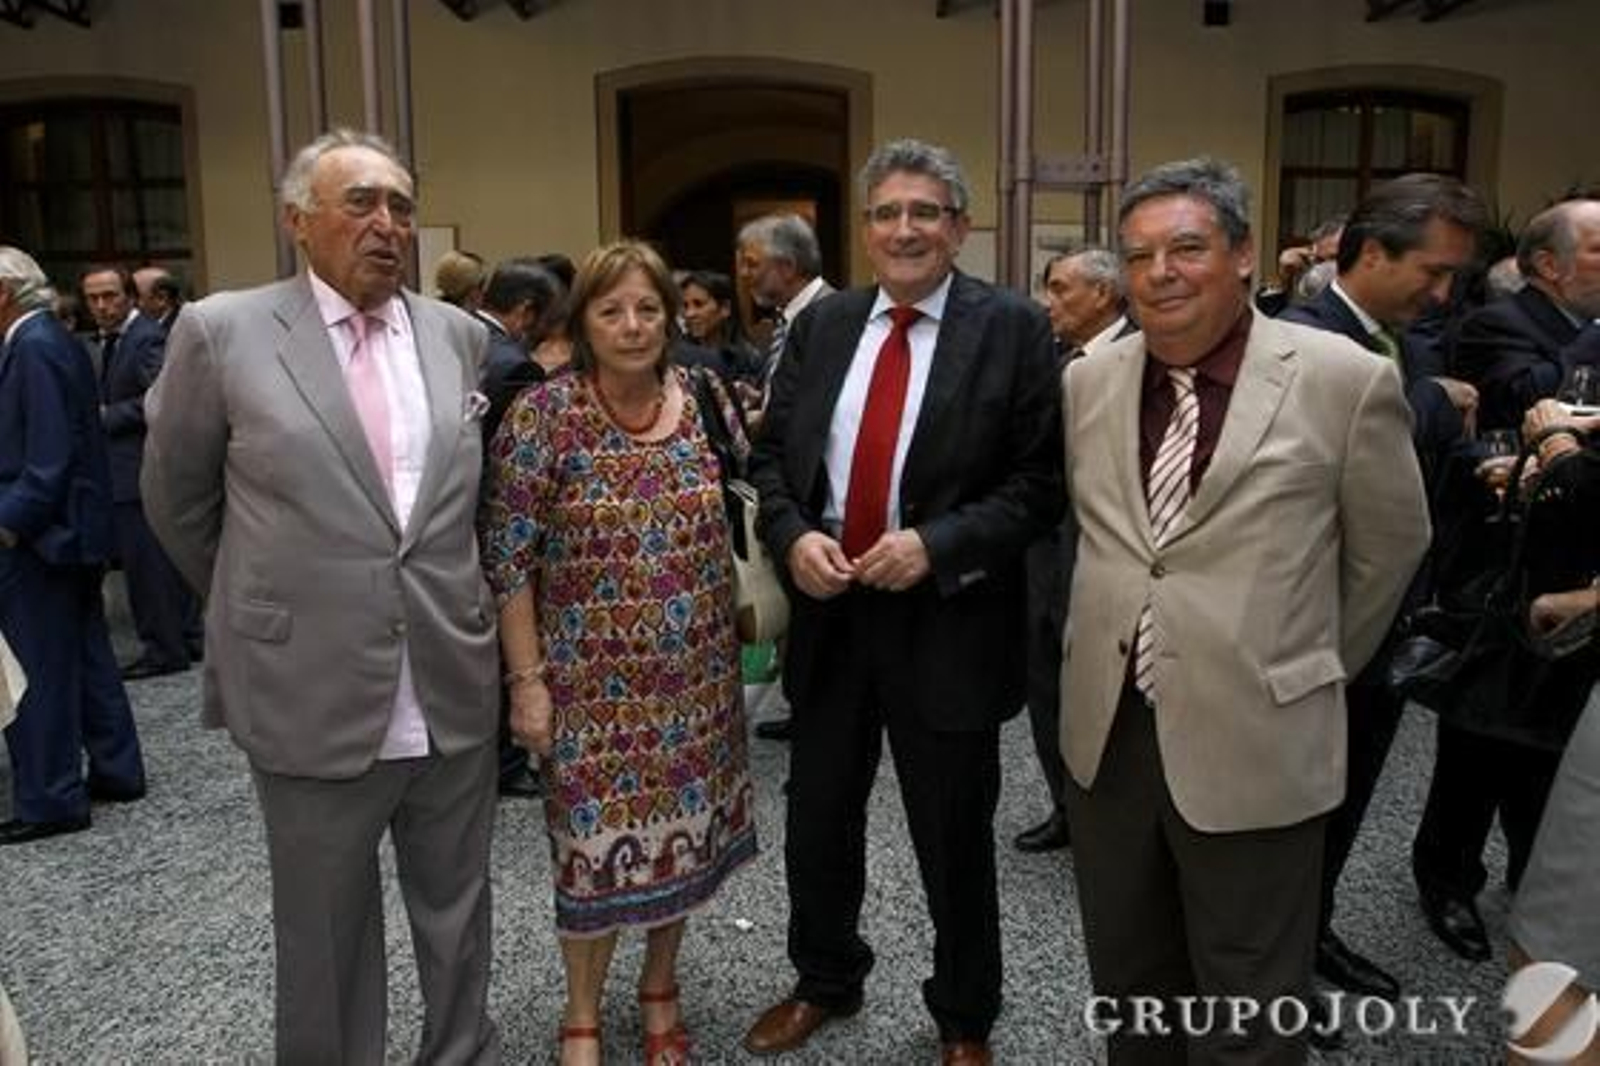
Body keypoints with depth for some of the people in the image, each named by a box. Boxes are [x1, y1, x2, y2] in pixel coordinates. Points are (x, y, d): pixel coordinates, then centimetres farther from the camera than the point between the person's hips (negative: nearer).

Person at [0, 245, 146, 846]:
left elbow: (48, 455, -22)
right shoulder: (58, 341, 12)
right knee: (86, 657, 16)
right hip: (76, 526, 10)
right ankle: (116, 771, 26)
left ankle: (49, 800, 9)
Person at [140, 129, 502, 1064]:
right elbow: (177, 500, 6)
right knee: (326, 940, 14)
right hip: (313, 699, -3)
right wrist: (264, 607, 13)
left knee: (458, 919, 18)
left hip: (456, 695, 3)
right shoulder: (221, 333, -5)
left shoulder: (461, 336, 5)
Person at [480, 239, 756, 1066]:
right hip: (592, 678, -3)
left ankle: (660, 987, 38)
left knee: (685, 827, 14)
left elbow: (738, 520, 9)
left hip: (697, 673, 4)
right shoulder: (542, 416, -11)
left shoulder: (706, 401, 0)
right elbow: (507, 559, -10)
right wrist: (527, 681, -11)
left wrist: (738, 634, 6)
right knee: (596, 839, 7)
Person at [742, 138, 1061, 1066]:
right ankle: (826, 982, 44)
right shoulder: (822, 325, 7)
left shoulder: (1014, 328, -6)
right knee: (818, 822, 18)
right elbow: (773, 453, 9)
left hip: (948, 621, -4)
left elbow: (1041, 481, -9)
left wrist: (937, 545, -20)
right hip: (829, 609, 4)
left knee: (955, 838, 12)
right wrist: (793, 535, -10)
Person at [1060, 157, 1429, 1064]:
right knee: (1127, 991, 21)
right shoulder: (1088, 381, 2)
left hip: (1255, 742, -4)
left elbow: (1390, 547, 4)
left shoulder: (1346, 381, -10)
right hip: (1106, 731, 4)